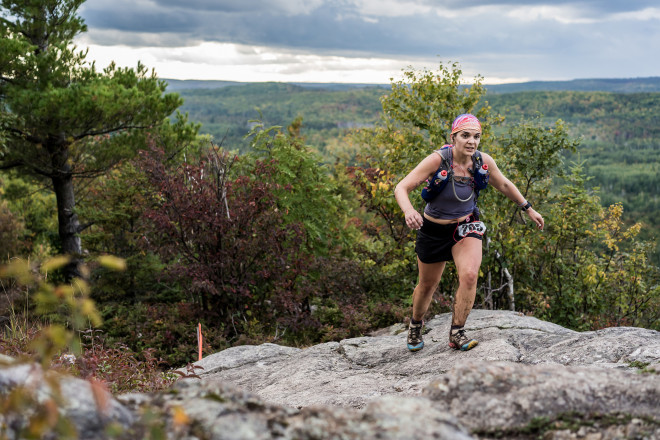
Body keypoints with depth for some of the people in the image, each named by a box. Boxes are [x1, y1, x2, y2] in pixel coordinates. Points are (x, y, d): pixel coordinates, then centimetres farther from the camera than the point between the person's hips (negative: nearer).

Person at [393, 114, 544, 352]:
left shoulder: (483, 161, -14)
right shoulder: (438, 160, -25)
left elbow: (504, 185, 7)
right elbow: (401, 188, -30)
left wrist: (528, 209, 14)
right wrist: (409, 211, -50)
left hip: (466, 226, 2)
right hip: (434, 229, -2)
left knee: (470, 275, -22)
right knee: (427, 285, 13)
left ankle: (456, 333, -5)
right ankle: (416, 324, 43)